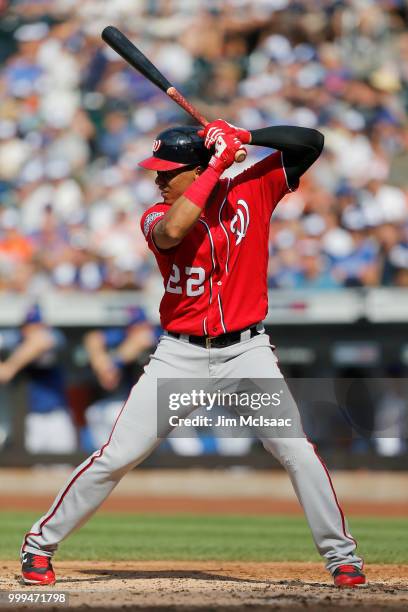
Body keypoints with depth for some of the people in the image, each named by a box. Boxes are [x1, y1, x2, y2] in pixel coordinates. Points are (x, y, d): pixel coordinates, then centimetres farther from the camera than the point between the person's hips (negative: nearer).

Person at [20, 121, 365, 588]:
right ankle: (40, 544, 9)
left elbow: (311, 143, -5)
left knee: (296, 451, -12)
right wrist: (218, 164, -26)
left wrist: (244, 137, -17)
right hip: (180, 356, 0)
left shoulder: (252, 190, -2)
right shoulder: (157, 218, -5)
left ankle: (340, 554, 2)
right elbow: (171, 230, -30)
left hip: (246, 352, 0)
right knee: (116, 457, -3)